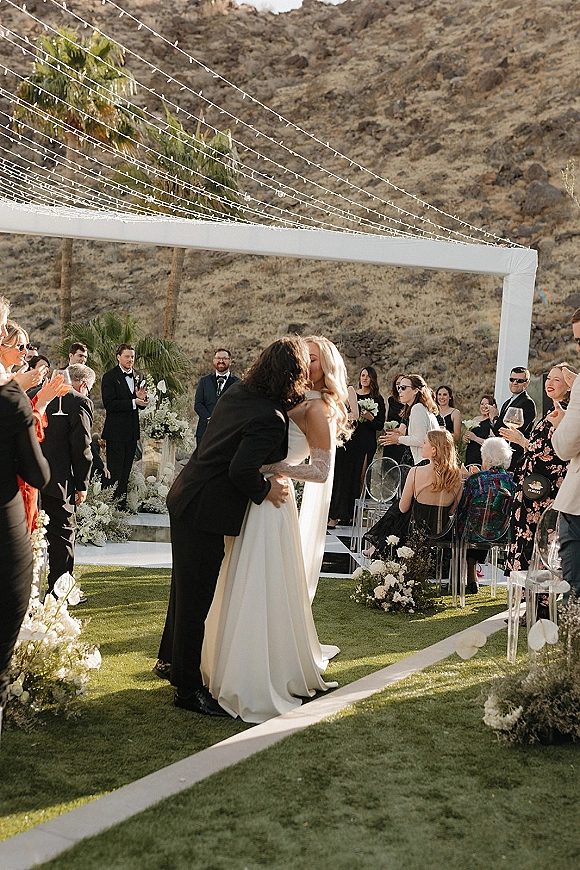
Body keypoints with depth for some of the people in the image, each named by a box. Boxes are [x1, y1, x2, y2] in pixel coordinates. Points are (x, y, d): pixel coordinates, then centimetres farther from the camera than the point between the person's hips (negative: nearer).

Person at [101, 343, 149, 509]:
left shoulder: (137, 377, 13)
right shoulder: (110, 376, -8)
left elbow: (142, 405, 17)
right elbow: (109, 404, -17)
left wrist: (142, 398, -7)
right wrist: (133, 402, -21)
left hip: (132, 432, 7)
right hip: (116, 432, -7)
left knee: (125, 471, 12)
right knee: (114, 471, -6)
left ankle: (122, 504, 18)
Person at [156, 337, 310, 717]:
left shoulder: (237, 391, 3)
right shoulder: (271, 419, -24)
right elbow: (240, 471, -28)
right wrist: (266, 489, -11)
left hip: (185, 497, 9)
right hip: (206, 511, -9)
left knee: (187, 589, 24)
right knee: (198, 597, 3)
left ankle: (171, 661, 41)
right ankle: (189, 688, 15)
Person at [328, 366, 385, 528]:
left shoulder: (378, 399, 6)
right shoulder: (350, 394, 9)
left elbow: (380, 425, 3)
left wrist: (370, 417, -14)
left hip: (366, 443, 0)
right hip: (348, 440, 0)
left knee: (359, 478, 1)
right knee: (342, 476, -6)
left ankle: (349, 514, 10)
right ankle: (334, 516, -8)